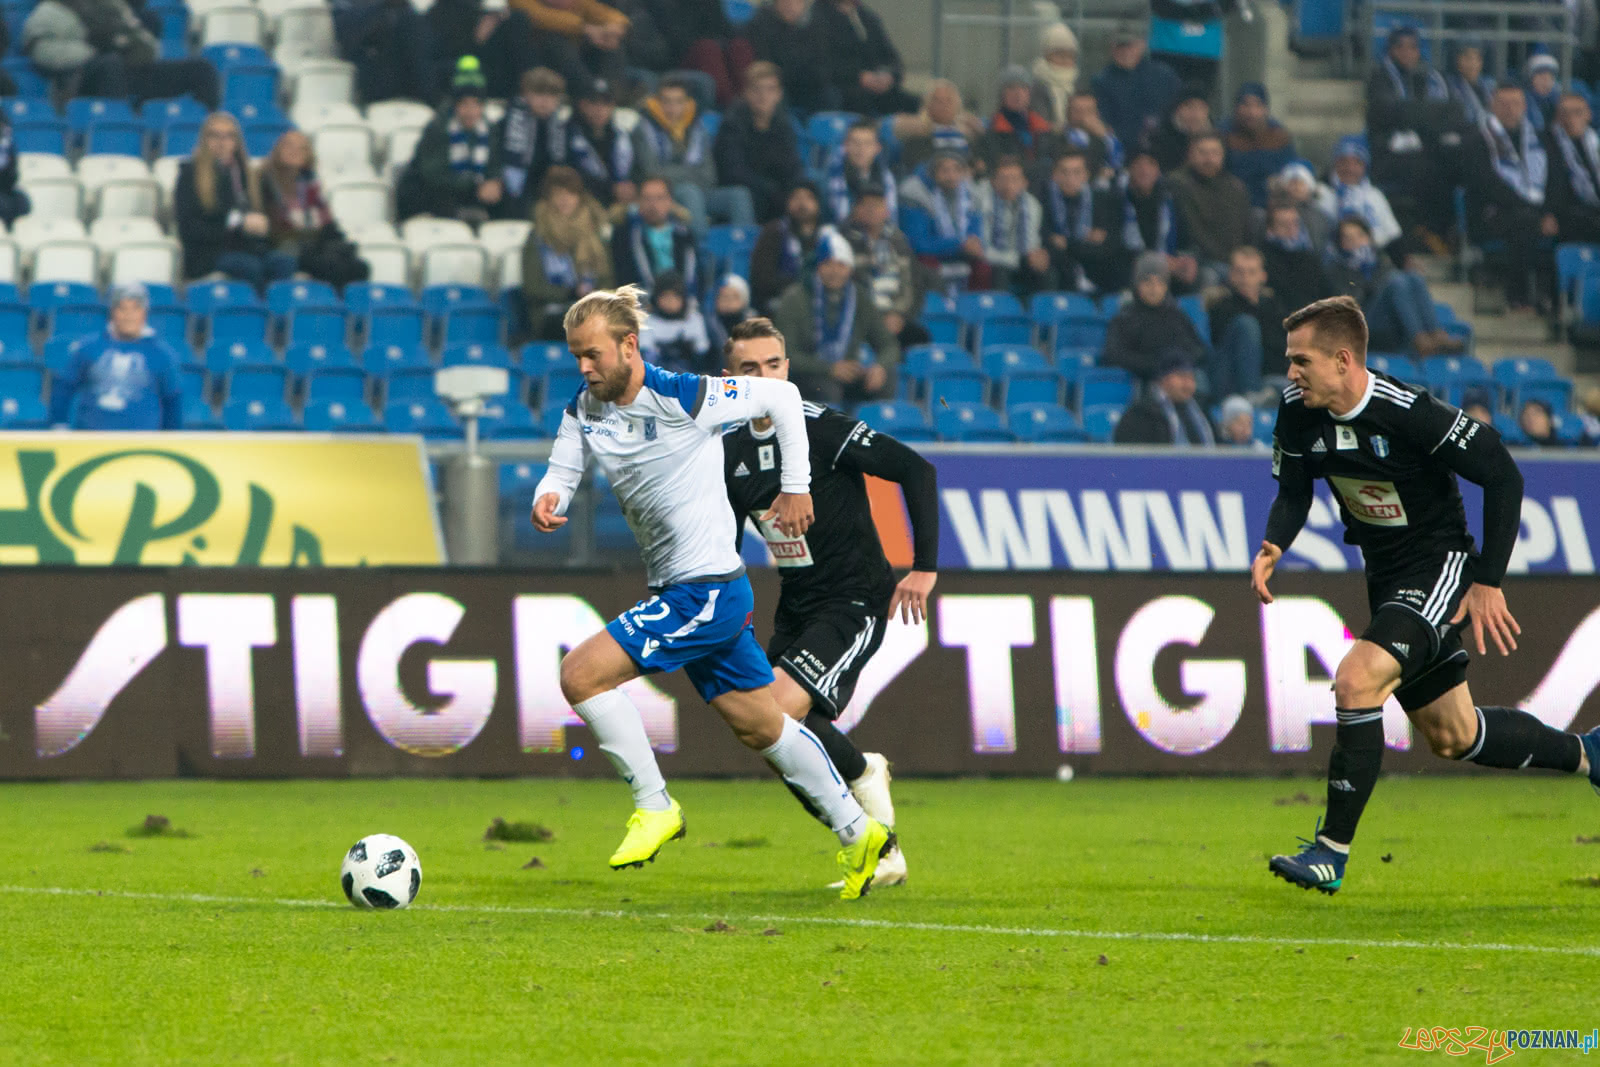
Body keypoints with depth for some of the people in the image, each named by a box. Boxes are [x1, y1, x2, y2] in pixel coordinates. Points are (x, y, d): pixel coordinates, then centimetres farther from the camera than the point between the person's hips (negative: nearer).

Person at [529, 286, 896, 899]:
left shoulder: (682, 398, -17)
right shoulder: (584, 411, 3)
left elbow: (782, 398, -7)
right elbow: (561, 474, 2)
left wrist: (795, 488, -2)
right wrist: (547, 502, -22)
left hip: (709, 590, -8)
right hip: (676, 593, 8)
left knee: (580, 675, -17)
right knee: (760, 727, 17)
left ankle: (655, 806, -4)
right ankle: (859, 835, 29)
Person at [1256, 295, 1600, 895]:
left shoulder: (1409, 414, -26)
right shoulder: (1298, 412, -8)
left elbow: (1503, 475, -20)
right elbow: (1293, 492, 6)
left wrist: (1488, 583, -19)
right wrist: (1272, 548, -16)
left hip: (1440, 571, -8)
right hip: (1385, 577, 8)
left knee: (1357, 681, -27)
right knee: (1452, 738, 16)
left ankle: (1332, 852, -21)